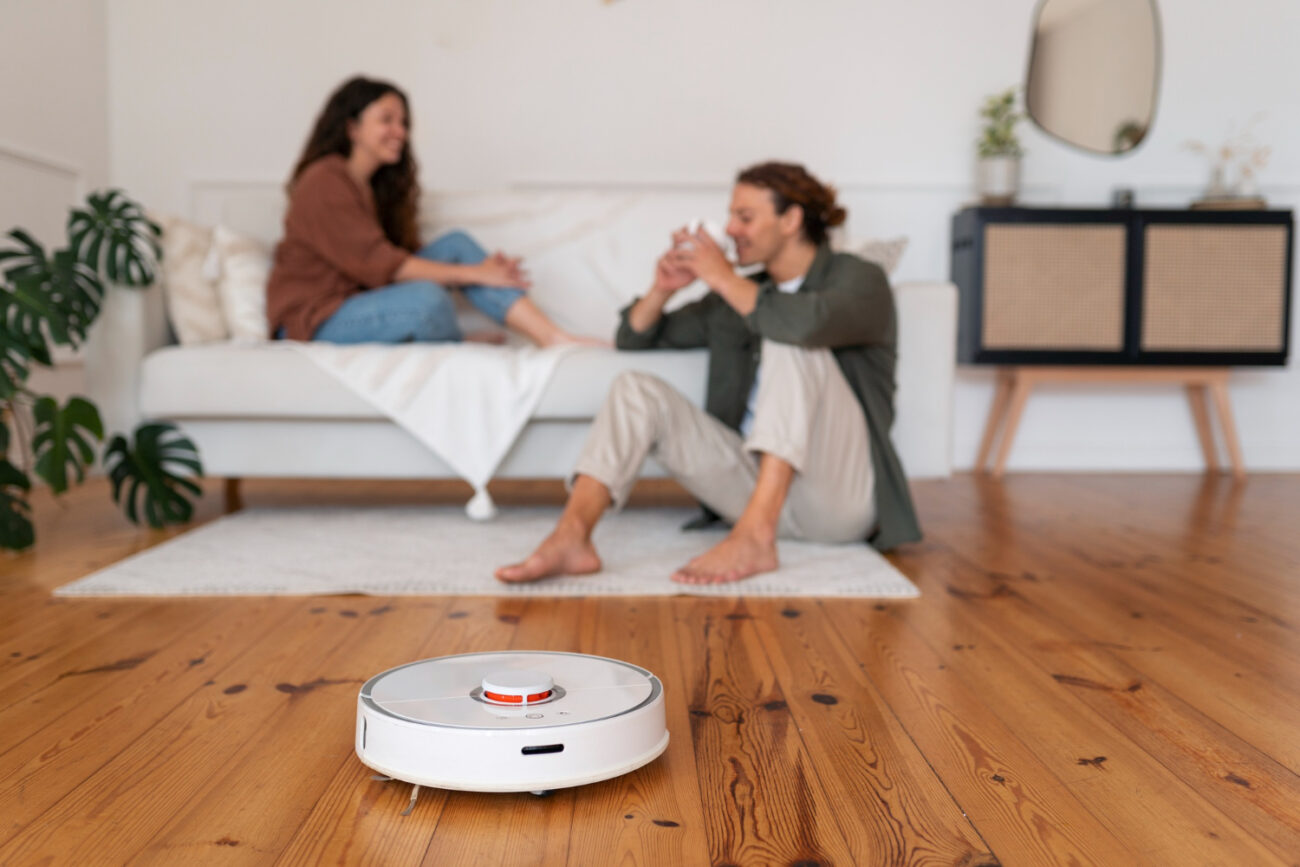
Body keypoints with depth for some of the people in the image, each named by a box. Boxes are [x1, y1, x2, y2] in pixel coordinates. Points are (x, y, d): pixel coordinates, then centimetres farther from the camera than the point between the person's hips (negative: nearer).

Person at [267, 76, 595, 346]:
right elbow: (378, 264, -20)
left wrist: (486, 268, -12)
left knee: (457, 244, -8)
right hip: (315, 321, -8)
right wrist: (473, 274, -20)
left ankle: (553, 337, -20)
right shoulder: (324, 182, -14)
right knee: (426, 297, -34)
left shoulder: (381, 185, 14)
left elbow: (406, 254, 4)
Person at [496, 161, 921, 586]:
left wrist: (723, 278, -13)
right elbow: (635, 338, 22)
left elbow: (810, 324, -25)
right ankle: (570, 538, -31)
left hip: (841, 494, -5)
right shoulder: (741, 296, 18)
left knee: (792, 341, -26)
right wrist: (662, 289, 3)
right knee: (636, 389, -9)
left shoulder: (860, 279, 1)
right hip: (758, 483, 5)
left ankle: (754, 537, -36)